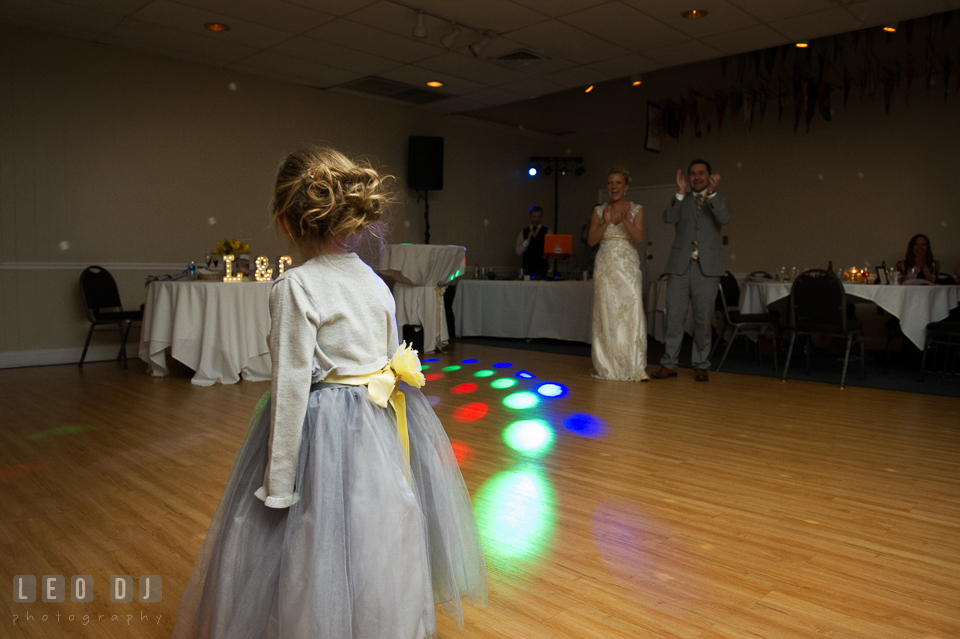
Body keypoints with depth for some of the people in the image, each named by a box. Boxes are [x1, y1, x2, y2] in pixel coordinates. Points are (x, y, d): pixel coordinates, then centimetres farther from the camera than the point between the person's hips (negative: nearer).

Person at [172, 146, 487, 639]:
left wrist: (278, 485, -10)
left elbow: (291, 388, -17)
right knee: (375, 544, 22)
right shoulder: (375, 281, 3)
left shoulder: (295, 288, -15)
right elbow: (395, 364, 9)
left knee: (315, 553, 12)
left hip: (321, 431, -7)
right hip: (380, 430, 7)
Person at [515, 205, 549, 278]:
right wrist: (528, 239, -11)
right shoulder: (523, 232, 10)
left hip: (541, 269, -1)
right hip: (527, 269, 1)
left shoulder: (547, 232, 5)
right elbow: (519, 252, 2)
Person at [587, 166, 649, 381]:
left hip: (628, 267, -1)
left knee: (631, 314, -8)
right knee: (605, 315, -1)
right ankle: (607, 366, 8)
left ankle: (633, 367, -4)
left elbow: (638, 238, -7)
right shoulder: (599, 210, 8)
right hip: (605, 267, 1)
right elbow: (591, 240, 1)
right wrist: (606, 222, -13)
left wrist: (626, 220, -22)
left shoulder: (636, 209, 5)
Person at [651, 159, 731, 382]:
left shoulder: (719, 201, 11)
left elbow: (724, 218, -10)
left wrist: (712, 192, -21)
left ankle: (701, 365, 14)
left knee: (703, 319, 4)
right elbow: (669, 218, -7)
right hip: (680, 266, 1)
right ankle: (669, 364, 9)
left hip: (707, 268, -1)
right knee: (674, 317, 1)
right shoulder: (681, 200, 13)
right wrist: (681, 192, -18)